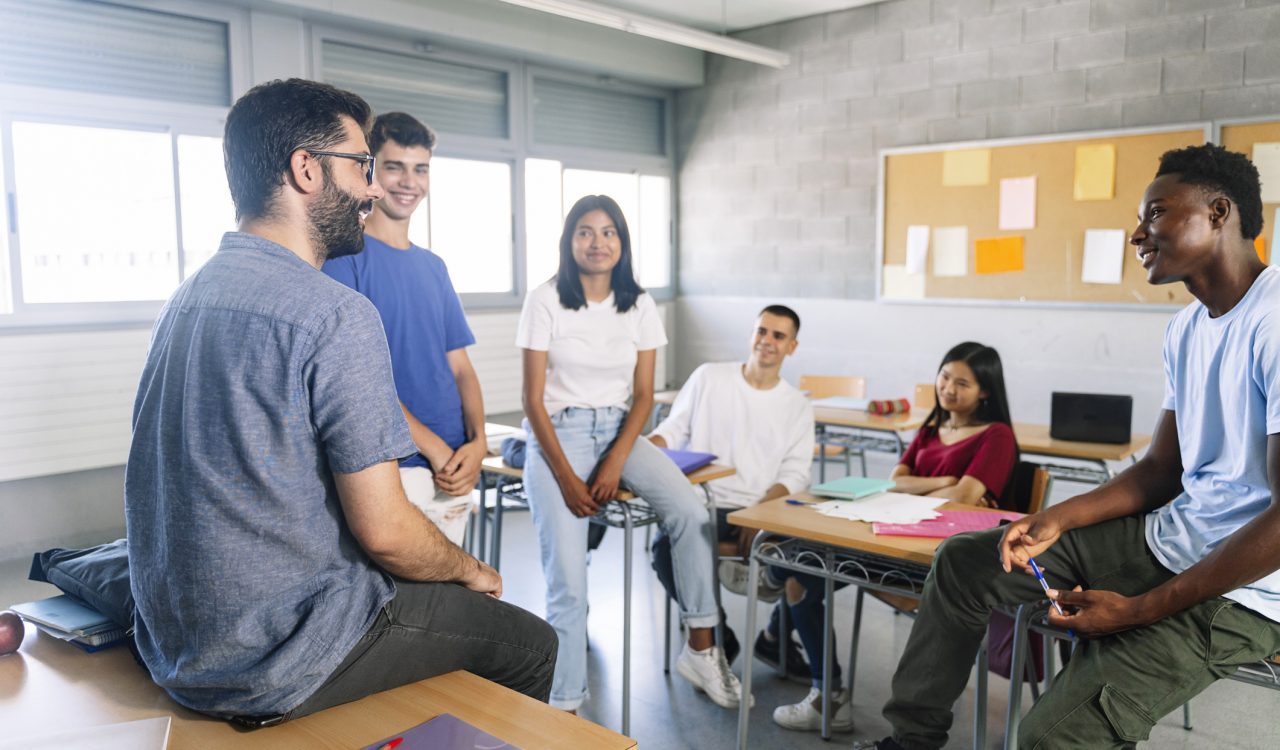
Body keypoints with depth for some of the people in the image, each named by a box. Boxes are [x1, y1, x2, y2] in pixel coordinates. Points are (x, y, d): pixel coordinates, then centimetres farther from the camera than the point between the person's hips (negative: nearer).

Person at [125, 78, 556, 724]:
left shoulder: (188, 296, 5)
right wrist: (469, 568, -1)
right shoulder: (337, 315, -21)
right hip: (280, 665, -8)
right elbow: (385, 532, -21)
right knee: (531, 645, 7)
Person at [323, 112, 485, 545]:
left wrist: (477, 441, -6)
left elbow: (460, 366, 12)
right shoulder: (343, 254, -7)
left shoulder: (434, 266, 14)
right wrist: (436, 449, -14)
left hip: (454, 471, 6)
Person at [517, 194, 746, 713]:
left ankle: (701, 649, -7)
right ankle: (564, 710, -1)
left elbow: (643, 395, 4)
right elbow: (534, 400, -6)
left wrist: (614, 465, -11)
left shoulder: (639, 306, 4)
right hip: (557, 433, -3)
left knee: (690, 511, -23)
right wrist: (566, 477, -15)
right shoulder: (546, 301, -5)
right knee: (568, 583, -16)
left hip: (618, 431, 3)